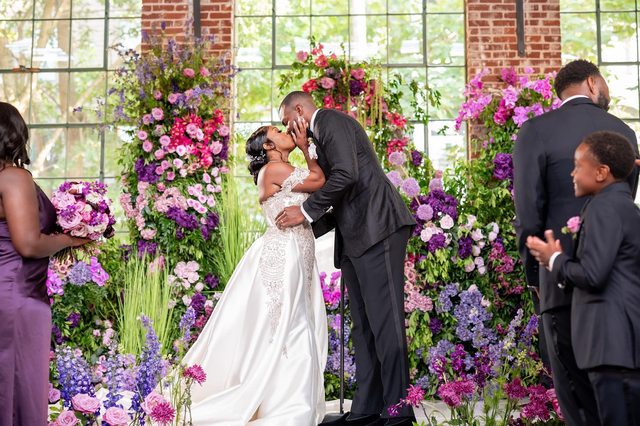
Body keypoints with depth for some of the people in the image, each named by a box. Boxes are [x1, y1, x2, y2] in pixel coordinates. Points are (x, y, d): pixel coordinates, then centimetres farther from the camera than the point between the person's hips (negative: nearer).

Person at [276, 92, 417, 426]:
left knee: (384, 321, -11)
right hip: (355, 238, 10)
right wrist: (306, 229, 20)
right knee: (363, 326, 8)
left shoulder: (332, 120, -1)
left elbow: (346, 174, -17)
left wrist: (306, 210, -10)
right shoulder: (322, 137, 27)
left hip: (377, 228, -10)